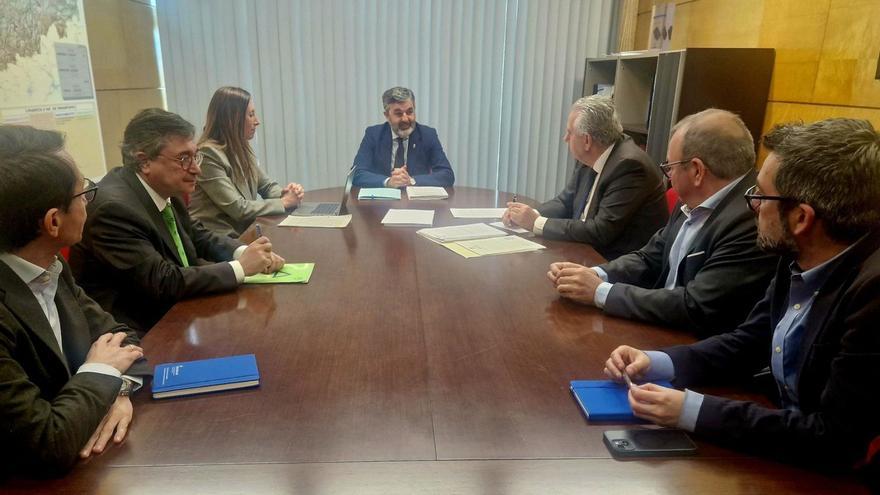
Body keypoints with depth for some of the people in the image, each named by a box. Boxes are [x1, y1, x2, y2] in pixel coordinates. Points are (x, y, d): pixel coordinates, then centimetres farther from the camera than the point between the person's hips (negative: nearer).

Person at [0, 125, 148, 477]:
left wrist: (119, 389, -12)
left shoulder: (49, 268, -3)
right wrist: (101, 373, -13)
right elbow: (50, 448, -28)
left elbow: (118, 336, 6)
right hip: (30, 481, -6)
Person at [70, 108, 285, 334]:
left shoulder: (163, 188, -1)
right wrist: (240, 267, -22)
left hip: (171, 313, 7)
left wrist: (246, 252, -9)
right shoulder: (114, 208, -23)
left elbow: (200, 238, 9)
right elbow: (164, 283, -26)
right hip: (139, 332, -7)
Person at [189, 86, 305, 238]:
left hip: (242, 233, 7)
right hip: (216, 240, -7)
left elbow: (267, 186, 16)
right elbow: (237, 208, -19)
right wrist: (284, 202, -13)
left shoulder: (241, 149, 9)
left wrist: (284, 193, -6)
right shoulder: (208, 154, -16)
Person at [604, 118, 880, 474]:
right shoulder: (800, 260, -3)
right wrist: (656, 362, -8)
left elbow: (835, 441, -26)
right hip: (789, 447, 6)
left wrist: (693, 411, -26)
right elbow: (746, 344, 7)